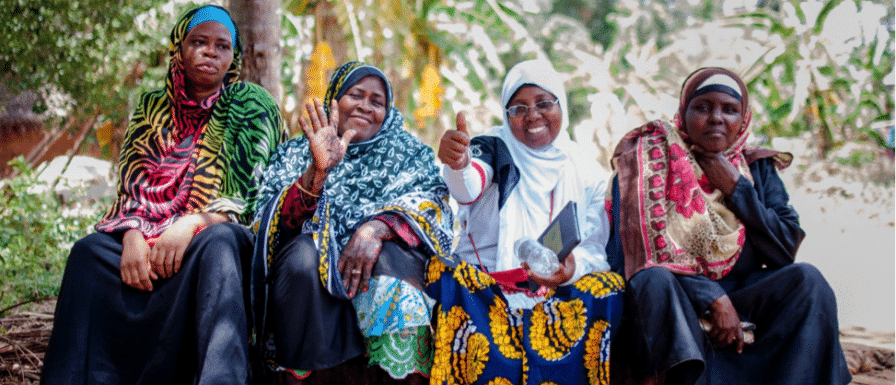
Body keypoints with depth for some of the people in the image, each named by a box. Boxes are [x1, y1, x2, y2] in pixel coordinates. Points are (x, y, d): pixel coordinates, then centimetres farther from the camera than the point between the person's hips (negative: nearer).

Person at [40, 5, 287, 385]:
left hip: (220, 235, -3)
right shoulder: (151, 108, 17)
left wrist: (193, 224, -21)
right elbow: (130, 185, 8)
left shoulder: (251, 104, 6)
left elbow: (252, 192, -5)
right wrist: (132, 235, -15)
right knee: (89, 251, -26)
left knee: (215, 242, -39)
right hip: (148, 238, 3)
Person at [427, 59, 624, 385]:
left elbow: (596, 248, 8)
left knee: (607, 286, -28)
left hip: (561, 288, 2)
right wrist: (457, 165, -43)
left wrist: (573, 268, -17)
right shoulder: (494, 149, 6)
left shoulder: (586, 170, 12)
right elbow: (469, 188, -18)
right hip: (485, 282, -1)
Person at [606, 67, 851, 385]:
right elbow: (642, 250, -11)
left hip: (740, 298, 3)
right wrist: (714, 299, -20)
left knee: (806, 280, -21)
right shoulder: (651, 157, -1)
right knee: (655, 281, -34)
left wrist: (737, 189, -8)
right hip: (671, 301, -3)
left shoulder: (757, 168, 11)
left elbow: (785, 250, 1)